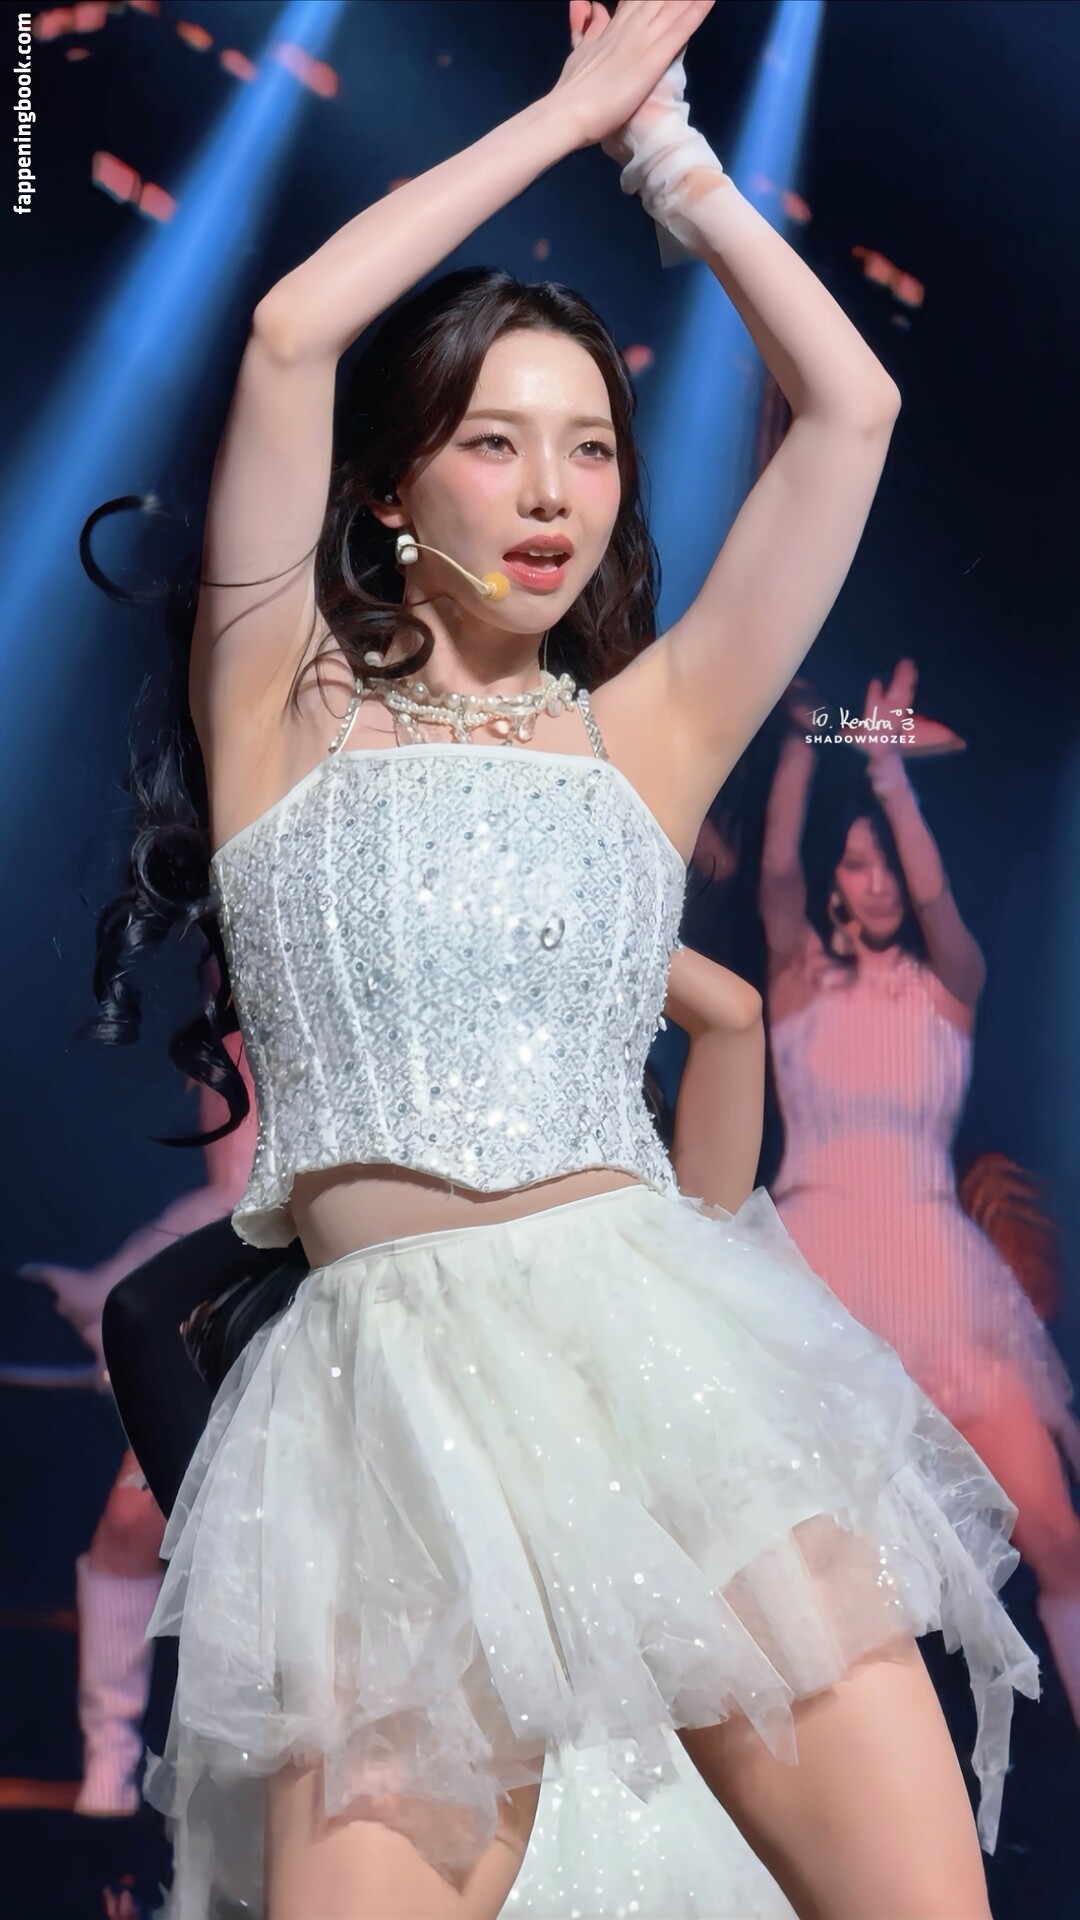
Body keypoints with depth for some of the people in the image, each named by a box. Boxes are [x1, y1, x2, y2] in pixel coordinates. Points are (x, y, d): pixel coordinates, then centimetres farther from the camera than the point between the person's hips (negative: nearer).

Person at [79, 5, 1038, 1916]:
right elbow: (292, 328, 1)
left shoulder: (645, 731, 16)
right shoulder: (286, 699, 12)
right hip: (388, 1389, -2)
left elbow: (850, 407, 13)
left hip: (665, 1343, 2)